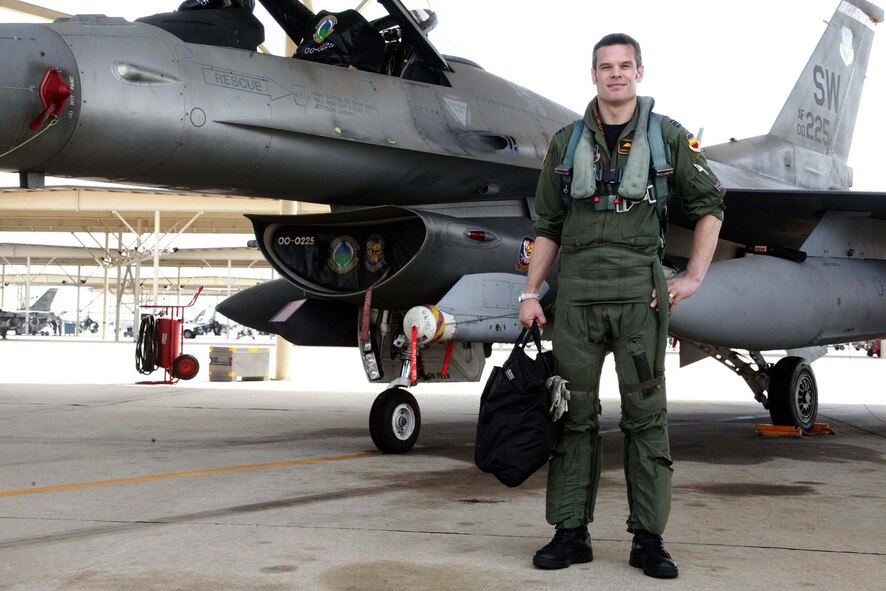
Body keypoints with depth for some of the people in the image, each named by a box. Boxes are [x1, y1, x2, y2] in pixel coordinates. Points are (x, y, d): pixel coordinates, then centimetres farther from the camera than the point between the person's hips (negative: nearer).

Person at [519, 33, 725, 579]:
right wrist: (531, 293, 7)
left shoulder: (668, 136, 6)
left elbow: (710, 204, 10)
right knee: (574, 414, 3)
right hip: (577, 292, 2)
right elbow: (549, 225, 14)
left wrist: (694, 278, 2)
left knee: (646, 415, 0)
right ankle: (571, 533, 11)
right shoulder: (567, 141, 12)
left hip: (640, 289, -2)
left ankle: (649, 538, 6)